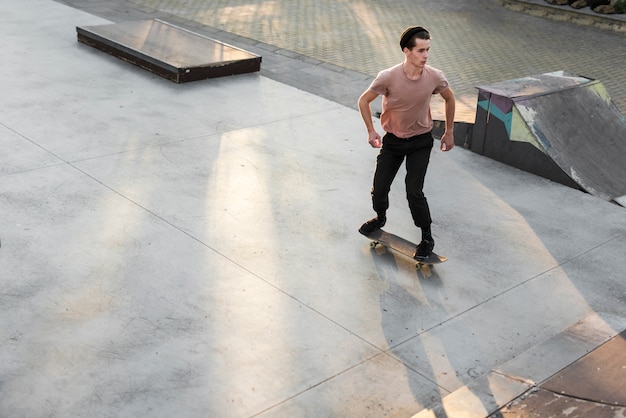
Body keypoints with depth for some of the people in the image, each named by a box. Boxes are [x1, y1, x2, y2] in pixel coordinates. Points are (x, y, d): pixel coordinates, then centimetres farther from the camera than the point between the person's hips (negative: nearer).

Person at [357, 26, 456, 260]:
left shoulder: (434, 77, -18)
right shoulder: (388, 77, -23)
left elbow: (449, 99, 5)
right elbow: (364, 101, -6)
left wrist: (449, 132, 10)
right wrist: (371, 131, -3)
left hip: (421, 141, -1)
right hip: (392, 140, 1)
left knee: (414, 192, -12)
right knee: (379, 190, 3)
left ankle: (427, 238, 9)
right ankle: (380, 219, 38)